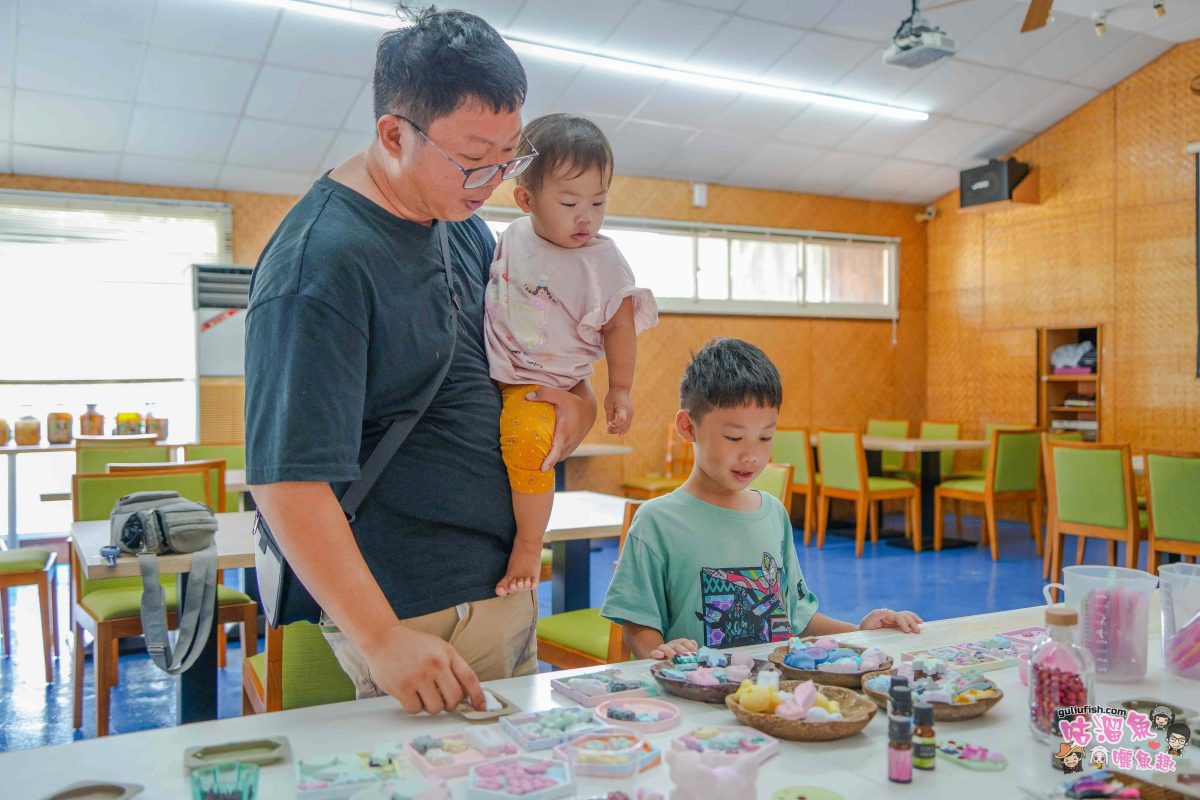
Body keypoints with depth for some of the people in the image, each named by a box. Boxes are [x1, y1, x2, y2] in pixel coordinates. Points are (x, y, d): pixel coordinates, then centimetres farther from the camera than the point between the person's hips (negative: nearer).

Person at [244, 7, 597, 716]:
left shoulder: (457, 217, 4)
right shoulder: (321, 263, -23)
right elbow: (287, 480, -26)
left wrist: (576, 390, -2)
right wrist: (382, 642, -29)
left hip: (506, 578, 9)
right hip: (423, 616, -9)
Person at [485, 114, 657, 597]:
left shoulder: (602, 260, -10)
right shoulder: (512, 237, 3)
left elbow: (619, 326, -4)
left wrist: (619, 390, -6)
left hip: (544, 384, -6)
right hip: (495, 372, 7)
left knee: (525, 437, -29)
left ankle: (528, 549, -12)